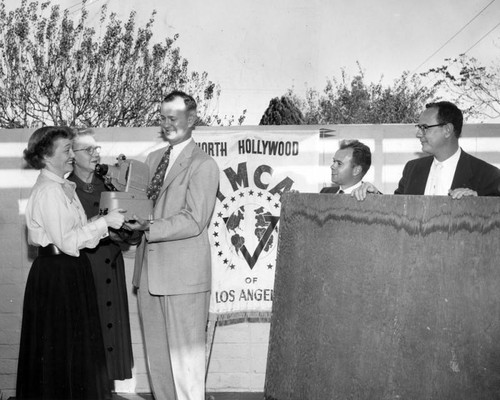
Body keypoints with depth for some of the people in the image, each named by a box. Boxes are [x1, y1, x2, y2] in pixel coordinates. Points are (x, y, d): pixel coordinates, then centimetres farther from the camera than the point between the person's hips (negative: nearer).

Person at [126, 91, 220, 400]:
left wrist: (148, 227, -24)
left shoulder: (203, 164, -9)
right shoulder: (153, 159, 15)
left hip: (183, 274, -7)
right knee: (156, 354, 16)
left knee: (185, 355, 2)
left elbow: (193, 221, -16)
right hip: (151, 270, 7)